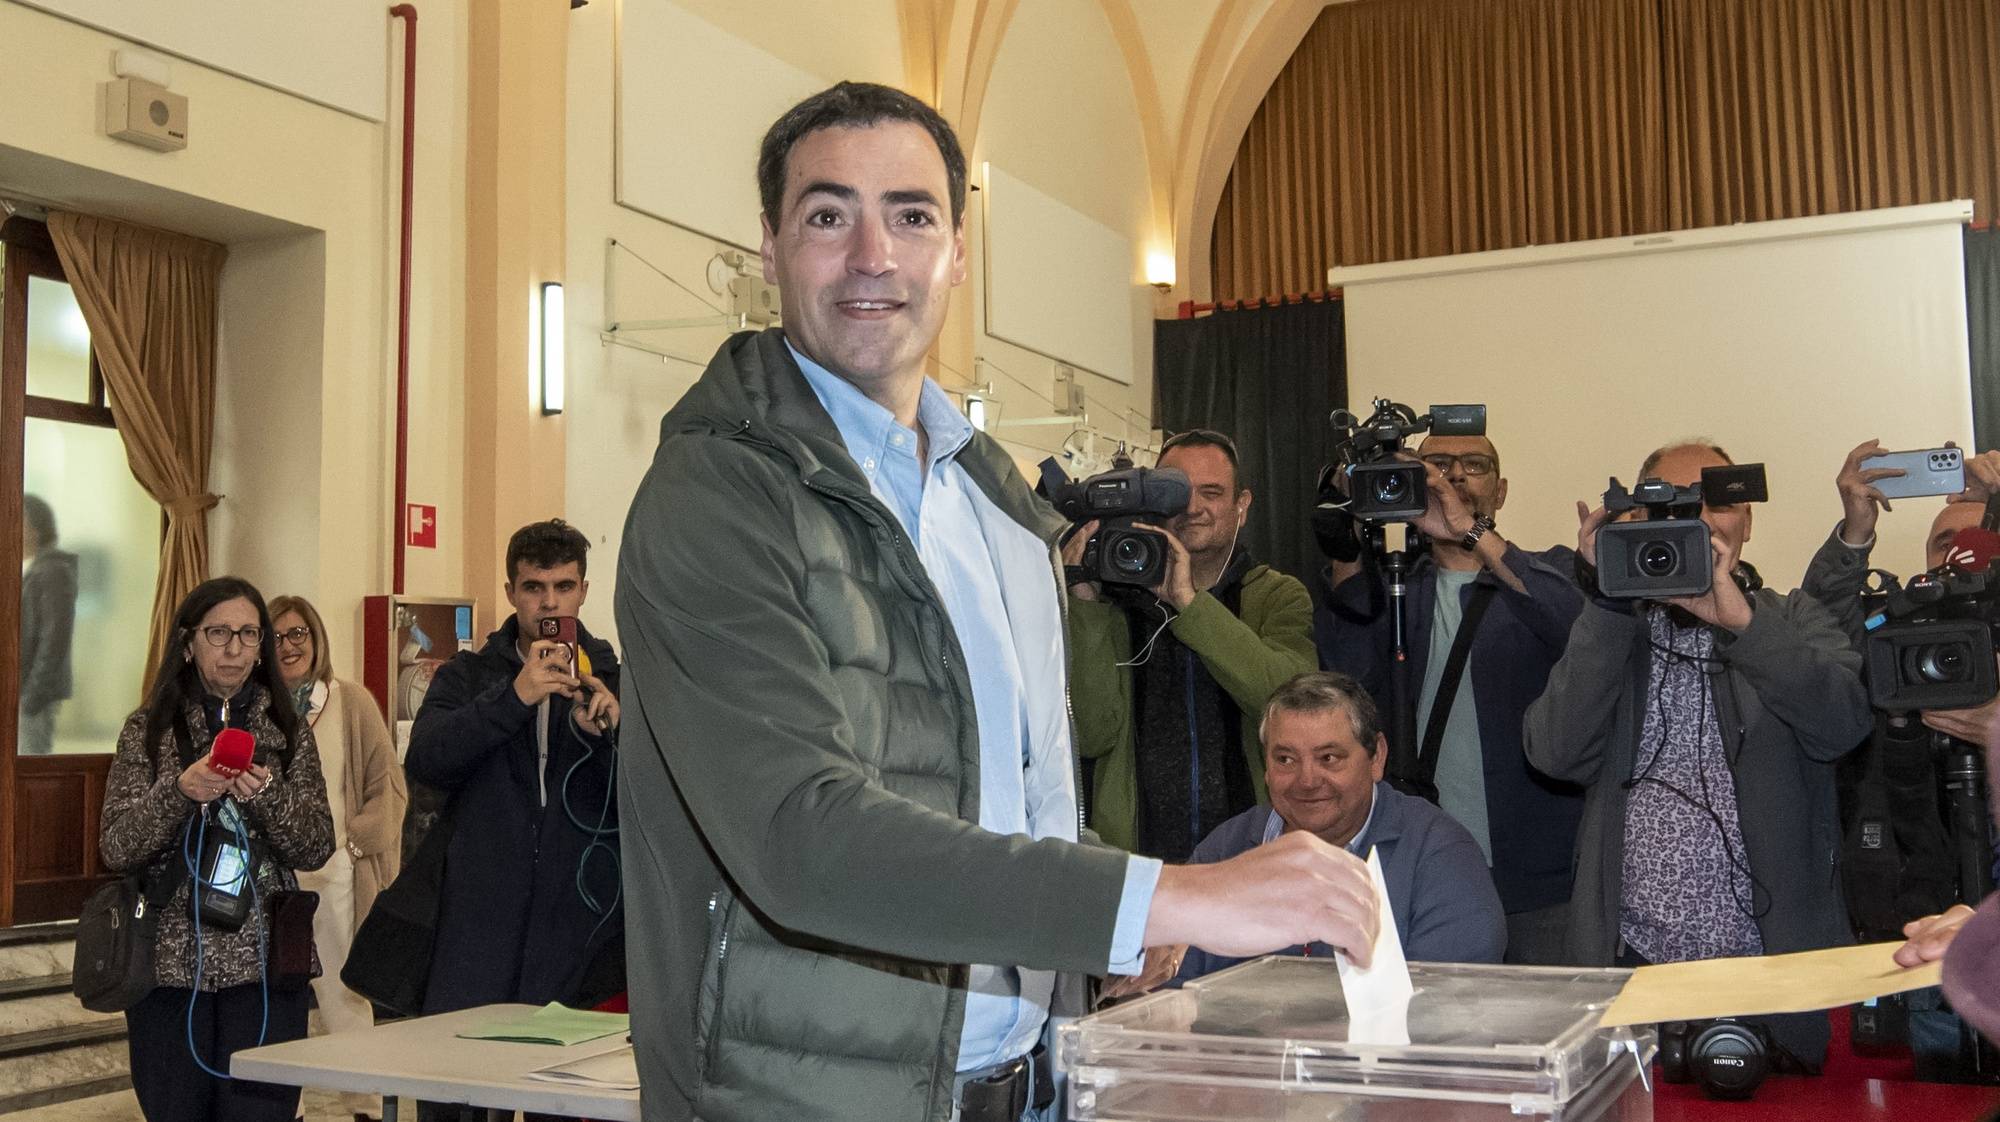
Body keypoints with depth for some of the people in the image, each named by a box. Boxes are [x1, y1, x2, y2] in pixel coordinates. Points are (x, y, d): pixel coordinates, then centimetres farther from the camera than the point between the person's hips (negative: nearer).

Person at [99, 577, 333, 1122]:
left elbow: (315, 850, 2)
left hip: (263, 963, 0)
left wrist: (268, 794, -16)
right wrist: (180, 790, -18)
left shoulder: (289, 732, 7)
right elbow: (115, 847, -2)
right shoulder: (147, 730, 6)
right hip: (171, 965, 0)